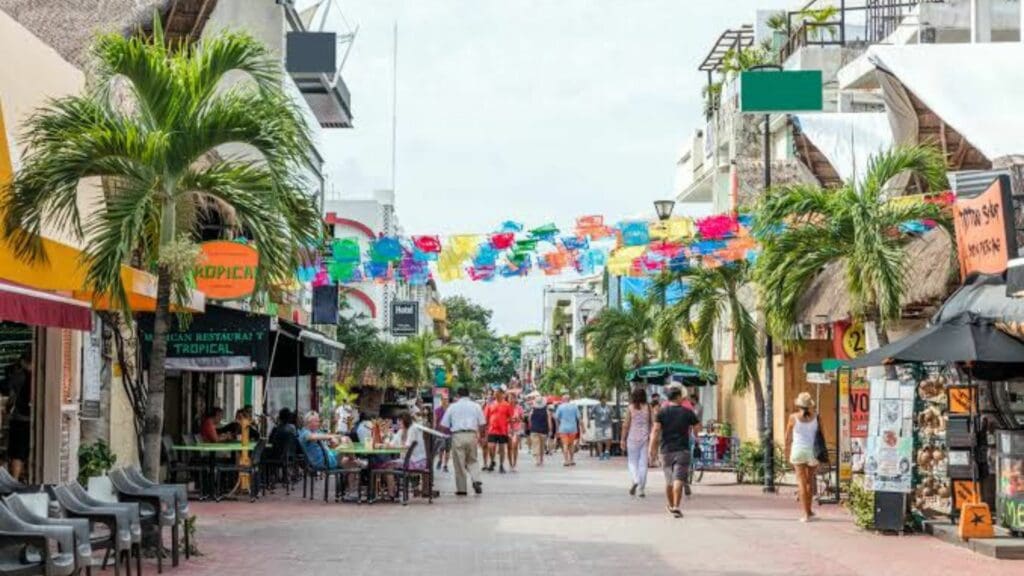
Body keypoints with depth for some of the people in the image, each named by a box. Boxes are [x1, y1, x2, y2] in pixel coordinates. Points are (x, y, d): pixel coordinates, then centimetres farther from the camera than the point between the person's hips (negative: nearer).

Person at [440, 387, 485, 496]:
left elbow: (444, 425, 4)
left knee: (459, 463, 4)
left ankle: (461, 489, 5)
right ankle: (476, 480, -7)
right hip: (472, 435, 2)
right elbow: (482, 424, 5)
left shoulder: (452, 407, 6)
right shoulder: (475, 406, 9)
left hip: (457, 436, -2)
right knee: (472, 461, 16)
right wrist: (480, 436, 18)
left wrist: (450, 433, 21)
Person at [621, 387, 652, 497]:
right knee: (643, 464, 7)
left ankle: (635, 480, -15)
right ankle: (641, 489, 8)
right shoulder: (648, 408, 0)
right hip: (645, 438, 2)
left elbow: (626, 425, -5)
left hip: (633, 438, -2)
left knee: (632, 462, 10)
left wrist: (623, 439, 2)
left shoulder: (631, 408, -4)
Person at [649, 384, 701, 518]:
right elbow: (698, 428, 3)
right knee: (678, 479, -8)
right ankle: (676, 507, -19)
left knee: (669, 480, 15)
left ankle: (671, 506, 29)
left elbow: (656, 430, -8)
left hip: (666, 450, 2)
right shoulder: (687, 412, 0)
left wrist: (652, 447, -11)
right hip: (682, 449, -2)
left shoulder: (661, 412, 2)